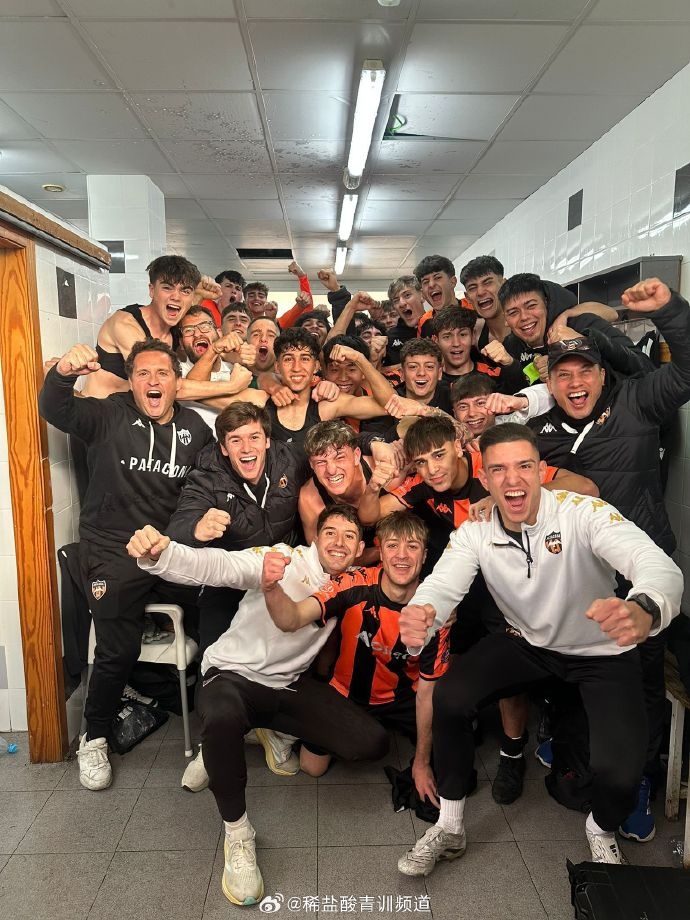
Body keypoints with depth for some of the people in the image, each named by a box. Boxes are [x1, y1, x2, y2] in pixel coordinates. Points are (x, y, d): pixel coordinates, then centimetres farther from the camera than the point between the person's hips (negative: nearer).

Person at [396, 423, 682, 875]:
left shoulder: (583, 513, -27)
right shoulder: (475, 532, -15)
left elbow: (660, 566, -41)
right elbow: (442, 585, -29)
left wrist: (644, 610, -66)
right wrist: (419, 619, -54)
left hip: (603, 651, -2)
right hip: (527, 641, 3)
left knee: (620, 770, -22)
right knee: (449, 698, -18)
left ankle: (603, 830, 19)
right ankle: (450, 828, 7)